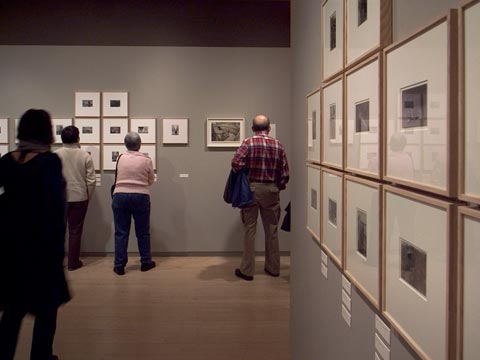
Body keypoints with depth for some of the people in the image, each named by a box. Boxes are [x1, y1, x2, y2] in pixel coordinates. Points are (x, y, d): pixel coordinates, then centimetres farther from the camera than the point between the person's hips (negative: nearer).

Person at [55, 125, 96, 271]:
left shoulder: (55, 155, -5)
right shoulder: (85, 155, -6)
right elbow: (91, 180, -6)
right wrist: (88, 197, 8)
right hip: (79, 198, 0)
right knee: (75, 231, 9)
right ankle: (73, 262, 15)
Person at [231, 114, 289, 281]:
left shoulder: (248, 142, -6)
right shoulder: (278, 145, 2)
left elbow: (236, 163, -19)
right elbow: (285, 173, 2)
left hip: (251, 189, -2)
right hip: (271, 190, 2)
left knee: (249, 230, 4)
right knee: (271, 230, 13)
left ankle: (247, 270, 8)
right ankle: (273, 268, 23)